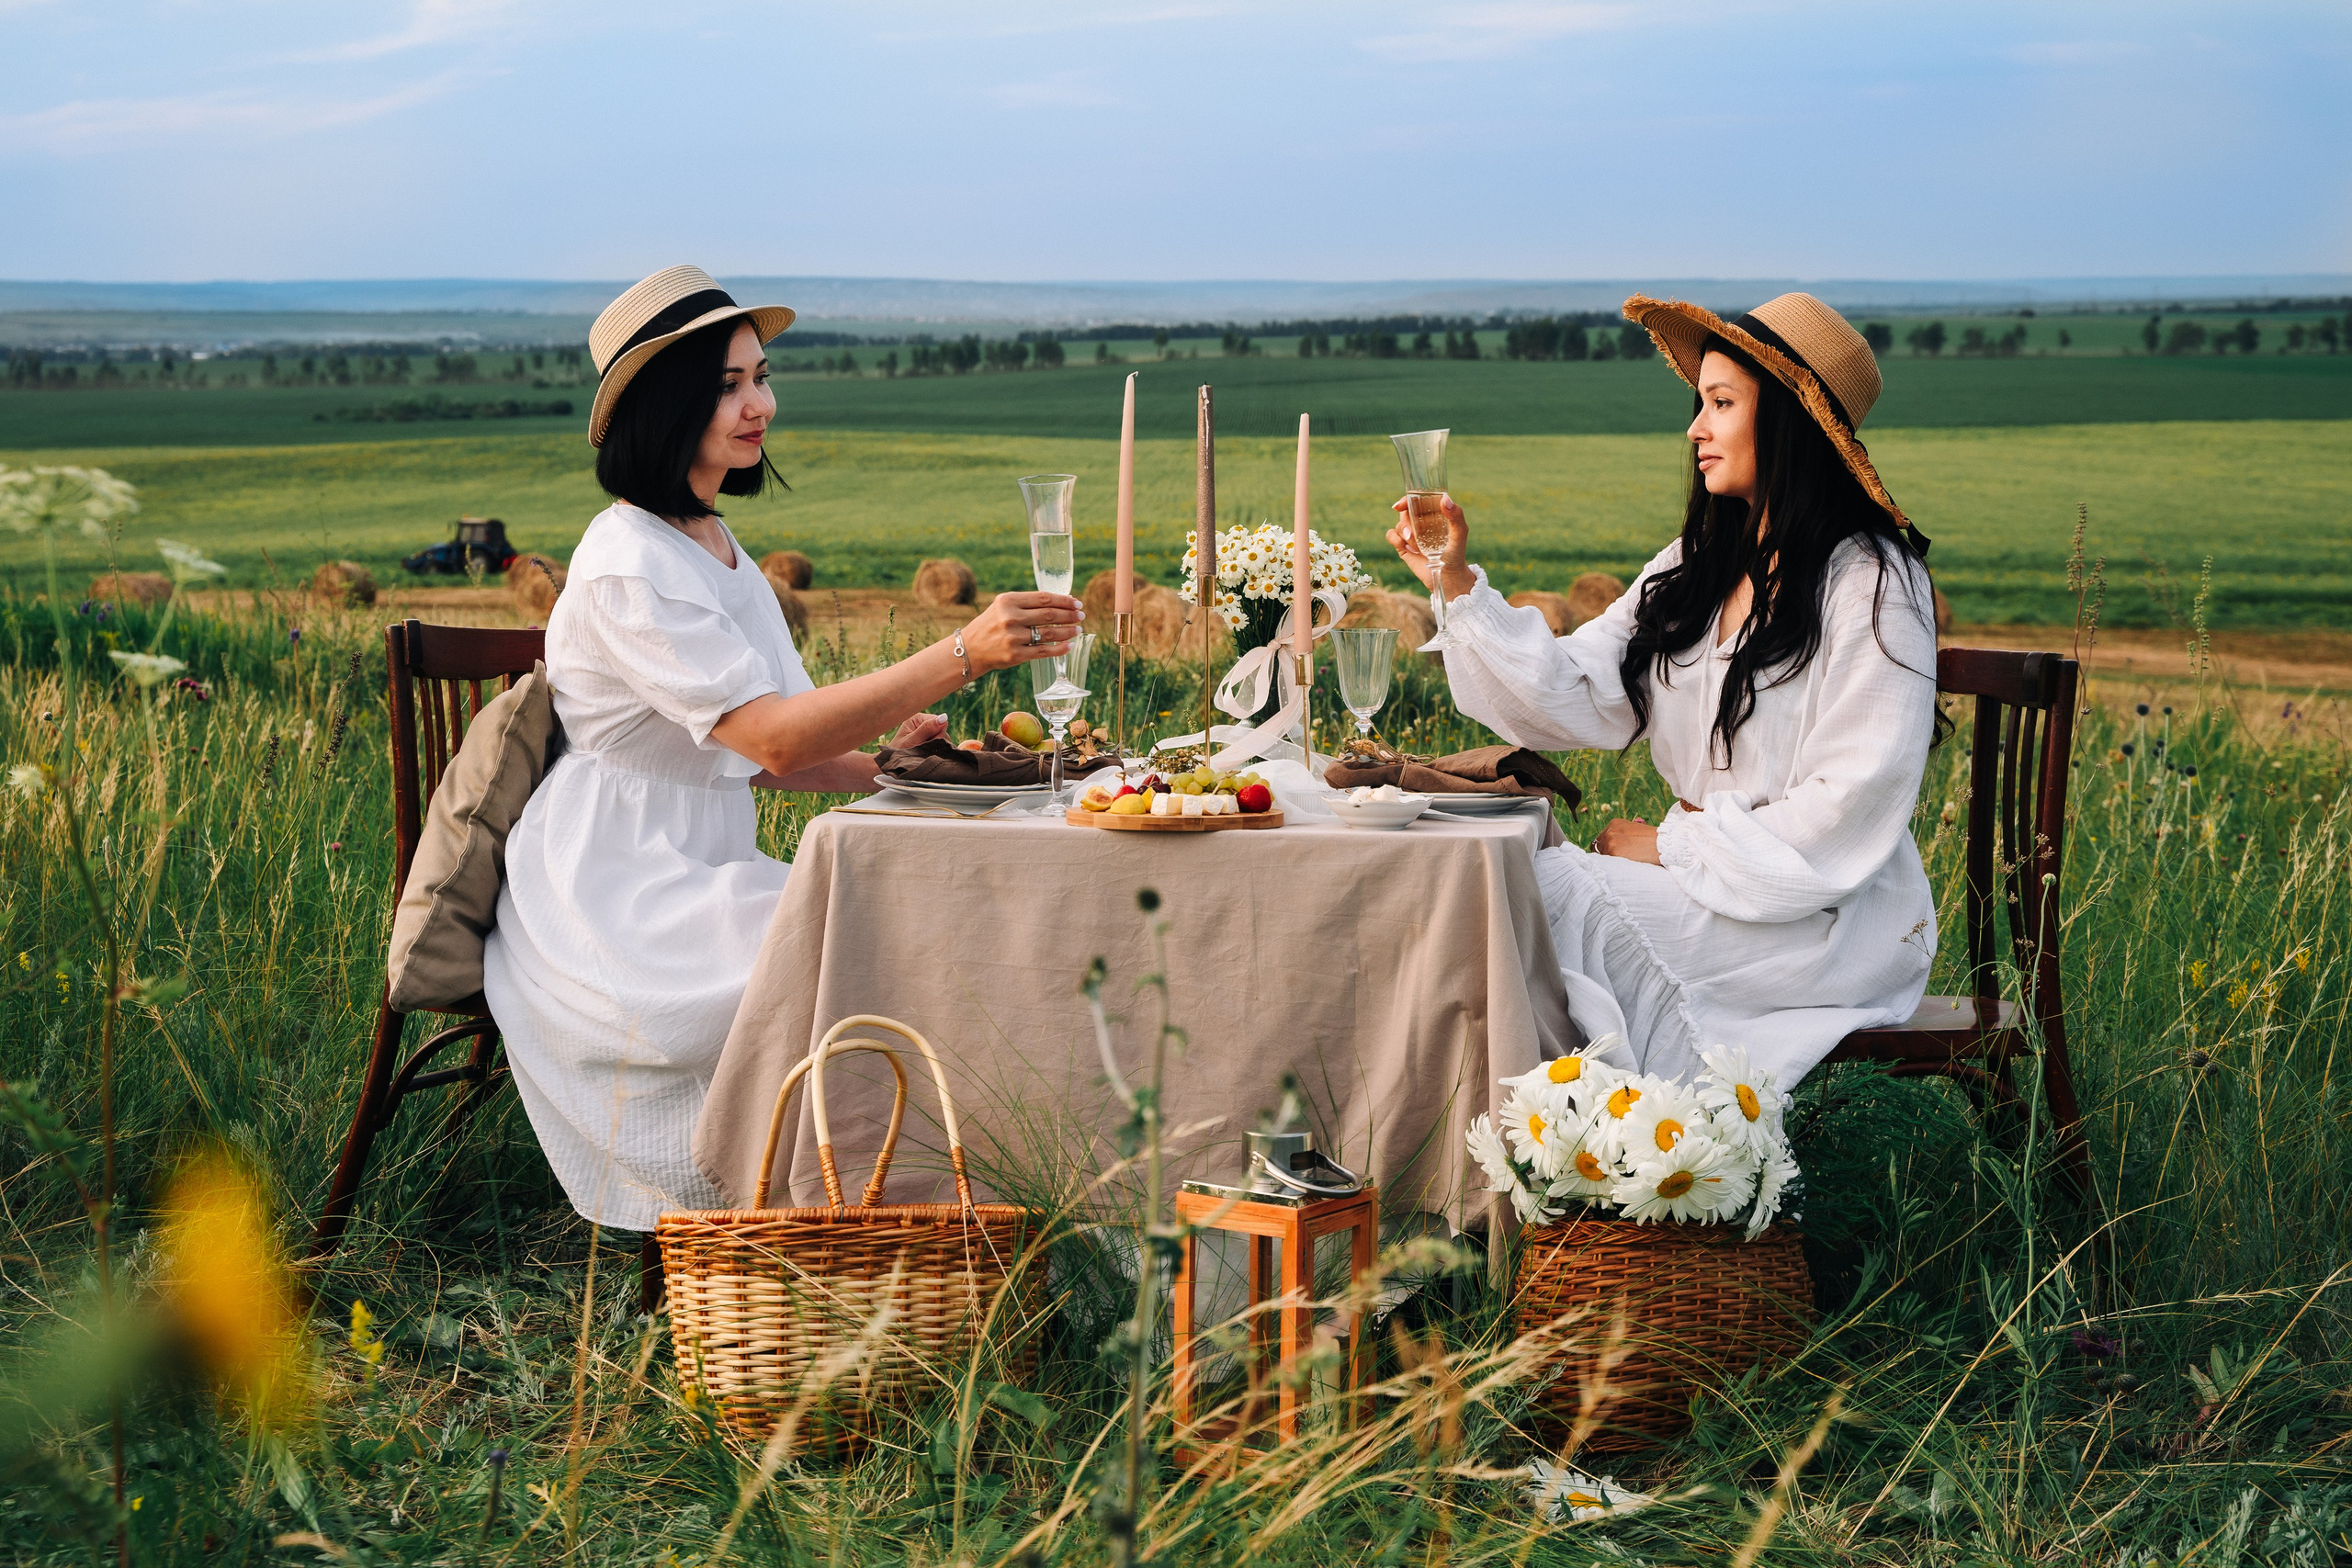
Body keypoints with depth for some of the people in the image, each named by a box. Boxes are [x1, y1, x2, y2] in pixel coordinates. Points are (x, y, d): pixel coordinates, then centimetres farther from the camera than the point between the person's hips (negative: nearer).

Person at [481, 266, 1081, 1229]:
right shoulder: (627, 565, -17)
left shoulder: (714, 544, 13)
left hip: (703, 881, 8)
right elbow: (772, 734, -27)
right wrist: (961, 655, -33)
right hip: (615, 901, -8)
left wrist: (876, 766, -2)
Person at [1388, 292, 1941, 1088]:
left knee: (1554, 891, -21)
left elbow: (1846, 810, -16)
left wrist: (1672, 843, -13)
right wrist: (1459, 585, -8)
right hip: (1707, 874, 7)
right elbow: (1571, 694, 1)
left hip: (1832, 921, -7)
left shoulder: (1872, 586, -11)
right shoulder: (1693, 570, 11)